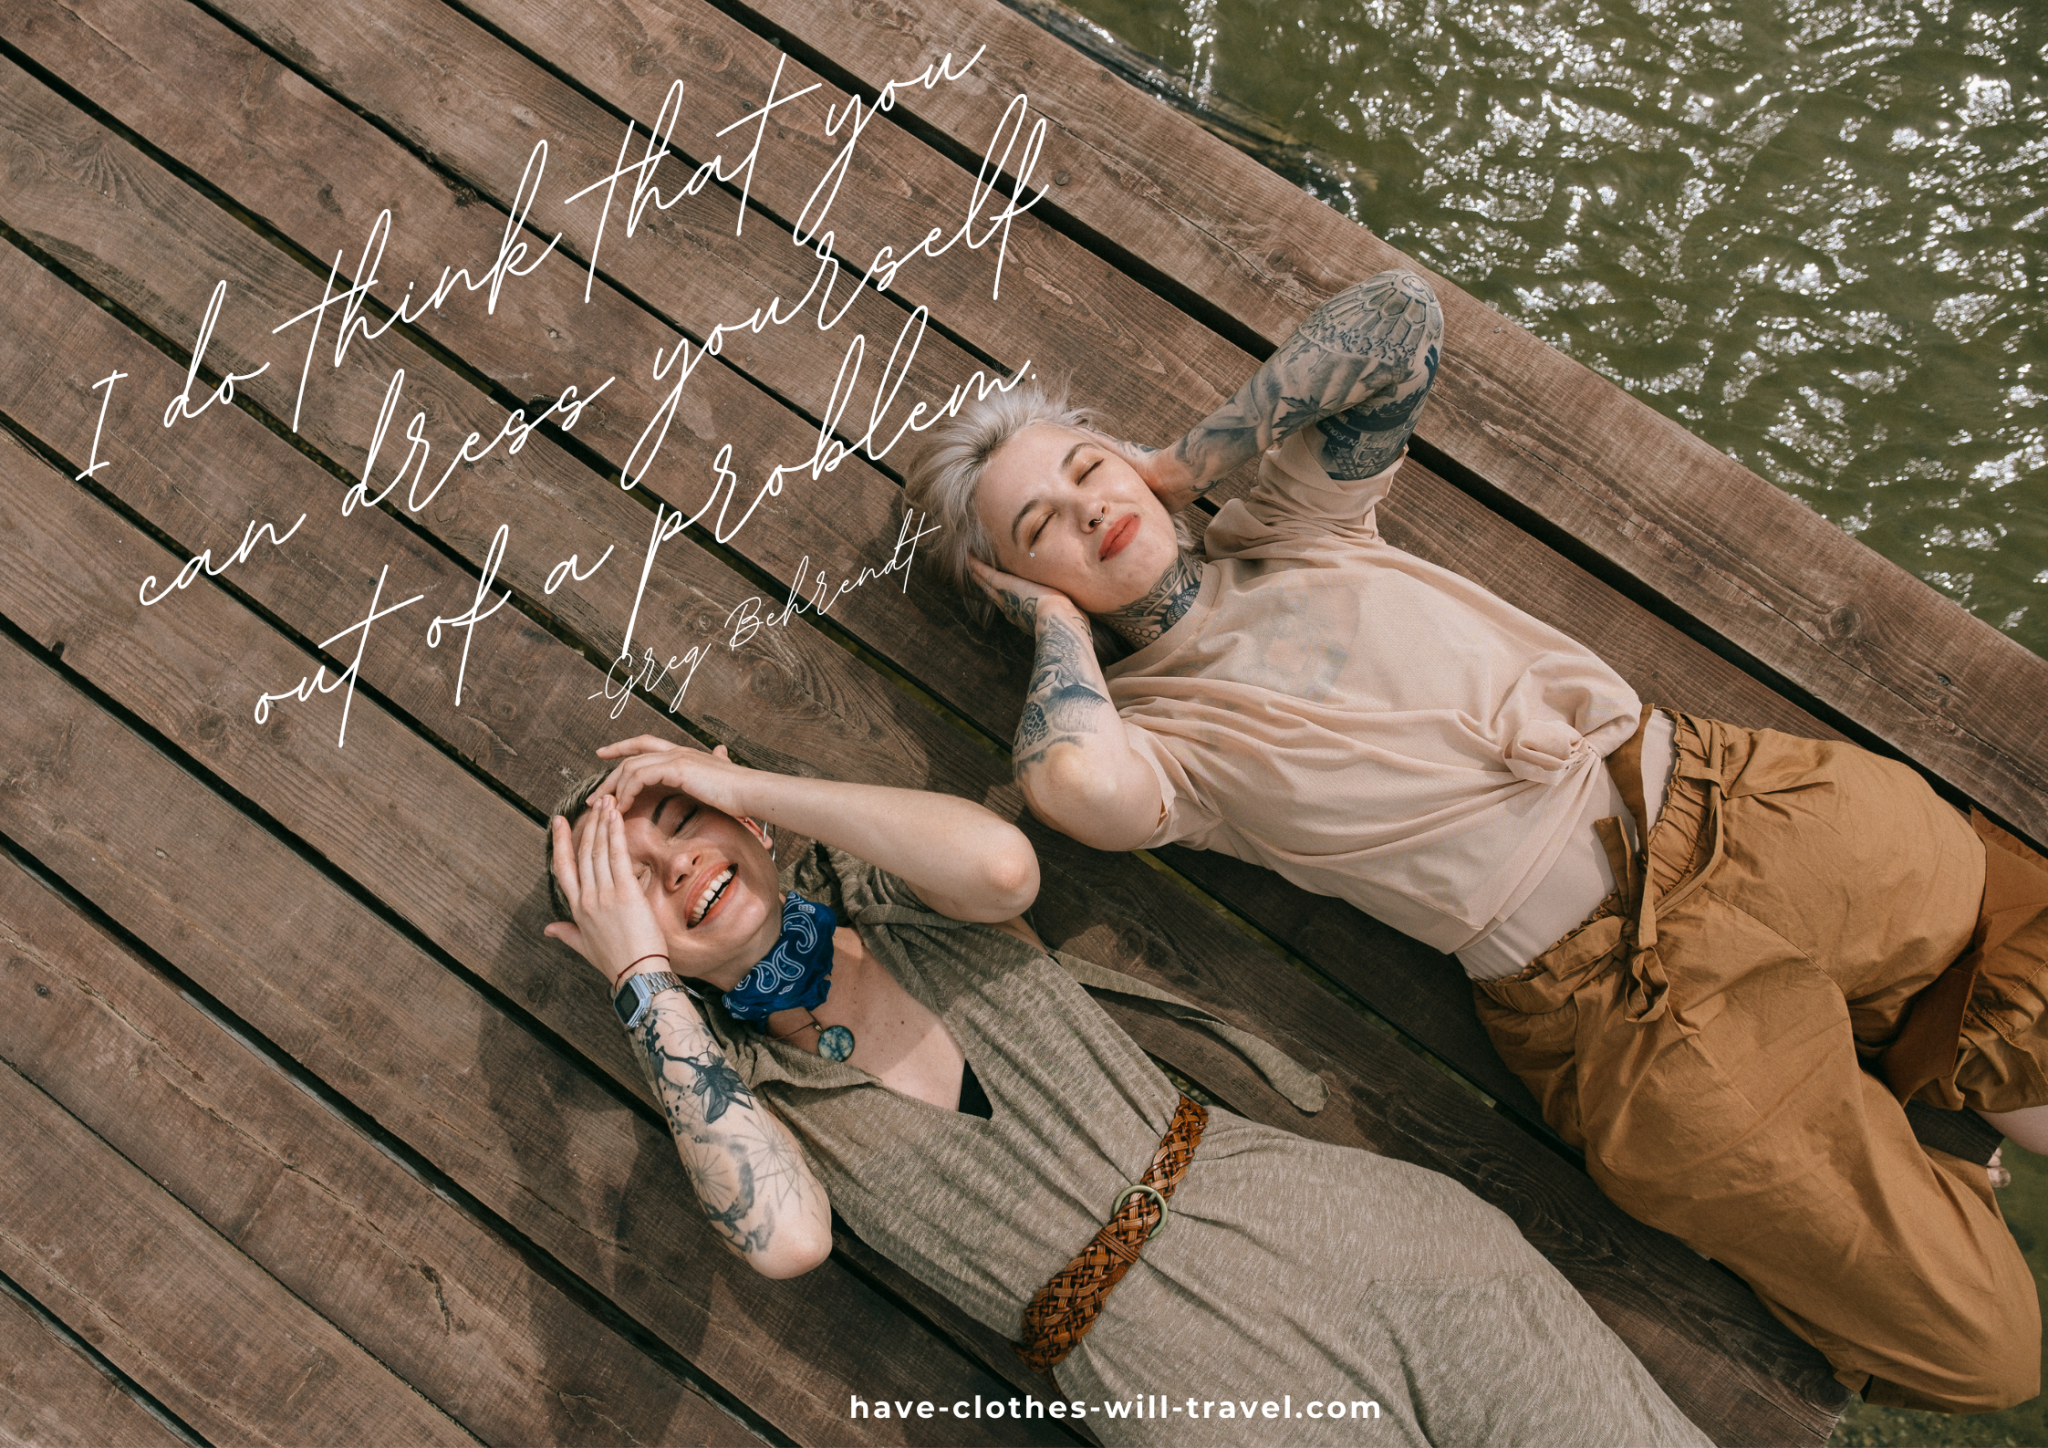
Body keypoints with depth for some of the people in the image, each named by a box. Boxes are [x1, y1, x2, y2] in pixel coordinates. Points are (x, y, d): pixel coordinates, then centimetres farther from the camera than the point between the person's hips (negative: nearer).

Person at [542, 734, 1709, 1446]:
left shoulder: (879, 888, 9)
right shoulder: (731, 1090, 5)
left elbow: (1001, 863, -17)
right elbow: (791, 1237, -19)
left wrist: (752, 785, -6)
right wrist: (646, 979, -10)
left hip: (1335, 1223, 2)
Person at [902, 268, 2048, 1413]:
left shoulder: (1289, 527, 9)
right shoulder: (1142, 725, -6)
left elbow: (1399, 315, 0)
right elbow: (1081, 784, -31)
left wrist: (1190, 461, 3)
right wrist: (1055, 621, -10)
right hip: (1608, 984, -4)